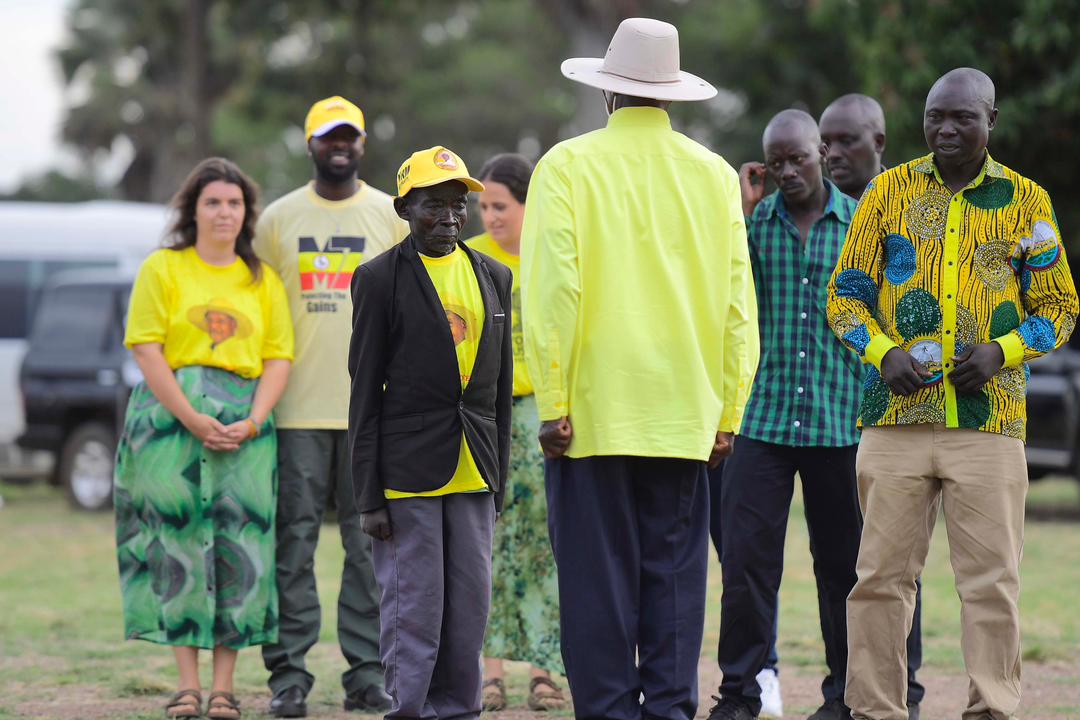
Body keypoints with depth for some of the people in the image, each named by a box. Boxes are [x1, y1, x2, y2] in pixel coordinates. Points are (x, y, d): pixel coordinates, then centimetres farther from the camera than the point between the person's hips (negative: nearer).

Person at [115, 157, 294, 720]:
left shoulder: (263, 280, 15)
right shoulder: (162, 269, 7)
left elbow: (279, 359, 8)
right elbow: (147, 352, -3)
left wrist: (251, 422, -9)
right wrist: (192, 419, -14)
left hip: (245, 425, 2)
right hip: (171, 418, -2)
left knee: (238, 546, -3)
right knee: (179, 544, -5)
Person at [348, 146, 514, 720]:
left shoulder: (493, 277, 12)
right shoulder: (380, 279, -2)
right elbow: (365, 393, -3)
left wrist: (498, 480, 12)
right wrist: (369, 496, -7)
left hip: (472, 475, 5)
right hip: (408, 475, -4)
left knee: (468, 611, 5)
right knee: (413, 611, -4)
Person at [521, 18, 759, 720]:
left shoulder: (568, 166, -3)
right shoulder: (715, 174, 6)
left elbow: (553, 292, -9)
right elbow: (737, 302, 6)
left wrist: (554, 405, -7)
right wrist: (728, 413, 11)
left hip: (593, 414, -3)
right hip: (685, 417, 3)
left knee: (598, 580, 1)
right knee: (674, 573, 7)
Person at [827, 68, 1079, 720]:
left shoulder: (1025, 200, 7)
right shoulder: (890, 191, 8)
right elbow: (845, 293, 11)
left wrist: (1002, 350, -8)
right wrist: (884, 353, -7)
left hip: (989, 420, -1)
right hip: (896, 417, 1)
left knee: (993, 579, -2)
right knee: (882, 574, 1)